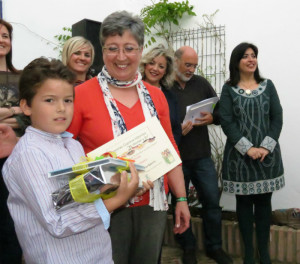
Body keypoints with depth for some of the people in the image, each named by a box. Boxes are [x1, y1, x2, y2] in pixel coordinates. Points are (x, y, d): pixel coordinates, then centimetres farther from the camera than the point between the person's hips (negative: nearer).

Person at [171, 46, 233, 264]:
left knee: (212, 201, 8)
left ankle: (214, 247, 28)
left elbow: (220, 111, 9)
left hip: (202, 156, 3)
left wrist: (212, 118, -13)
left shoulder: (201, 83, 6)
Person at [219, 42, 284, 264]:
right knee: (244, 201, 5)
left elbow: (277, 118, 2)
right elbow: (226, 122, -6)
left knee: (264, 201, 6)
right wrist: (248, 148, -15)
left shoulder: (267, 85, 8)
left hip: (267, 154, 2)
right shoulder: (229, 89, 2)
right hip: (239, 155, -1)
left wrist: (266, 146, -11)